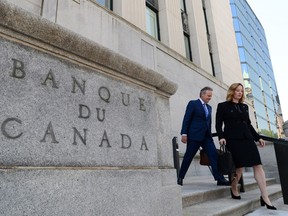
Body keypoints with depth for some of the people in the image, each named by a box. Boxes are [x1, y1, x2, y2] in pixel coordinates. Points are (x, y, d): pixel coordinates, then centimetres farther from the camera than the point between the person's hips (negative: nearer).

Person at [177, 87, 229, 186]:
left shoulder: (209, 107, 20)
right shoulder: (193, 103, 0)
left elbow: (209, 122, 21)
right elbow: (186, 119, -6)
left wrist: (210, 134, 13)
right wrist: (184, 133, -13)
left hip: (206, 136, 6)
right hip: (194, 135, -6)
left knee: (214, 155, -6)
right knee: (188, 157, 0)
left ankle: (220, 179, -3)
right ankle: (180, 178, 14)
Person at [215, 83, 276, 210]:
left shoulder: (244, 107, 20)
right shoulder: (223, 106, 4)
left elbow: (249, 124, 22)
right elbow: (218, 124, -2)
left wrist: (258, 138, 18)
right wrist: (221, 137, -16)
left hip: (247, 138, 6)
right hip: (233, 140, -5)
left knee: (258, 165, -4)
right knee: (239, 166, -6)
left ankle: (265, 197, 0)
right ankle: (234, 190, 19)